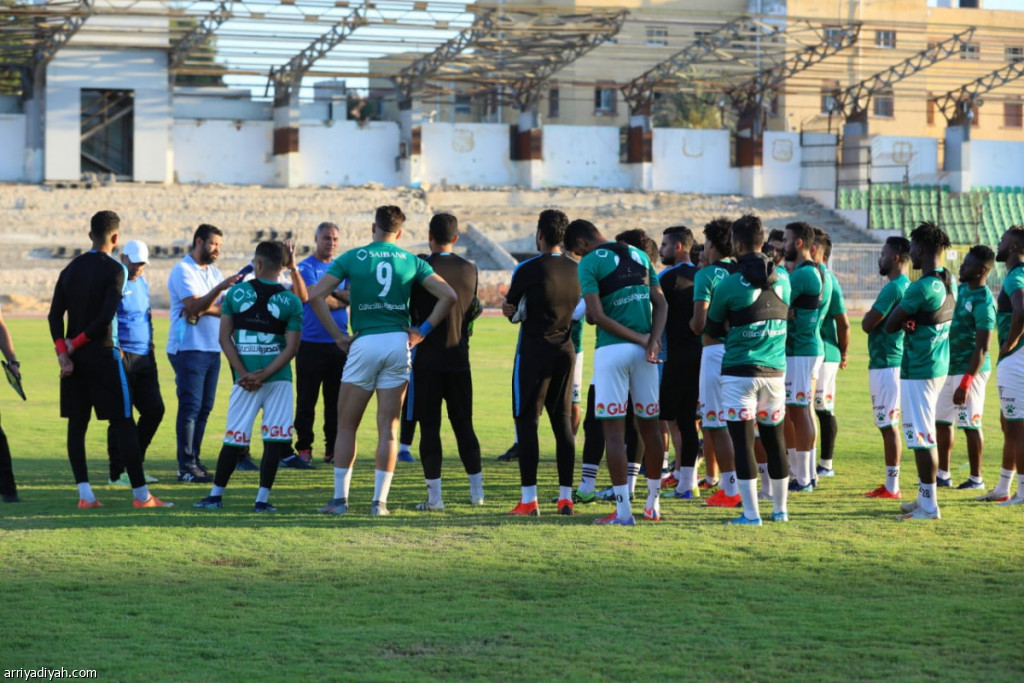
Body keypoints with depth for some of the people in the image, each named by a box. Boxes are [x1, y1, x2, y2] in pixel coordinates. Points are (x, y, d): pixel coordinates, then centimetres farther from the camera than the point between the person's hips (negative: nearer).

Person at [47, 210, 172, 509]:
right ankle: (141, 494, -2)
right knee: (123, 423, -2)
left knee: (76, 423, 9)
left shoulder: (71, 269, 10)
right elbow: (107, 316, -18)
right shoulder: (114, 269, -8)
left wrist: (63, 352, -5)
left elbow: (55, 315, 3)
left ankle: (85, 495, 5)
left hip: (74, 357, 6)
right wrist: (75, 344, -9)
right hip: (102, 355, -5)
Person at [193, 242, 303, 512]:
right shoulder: (291, 302, -1)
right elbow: (291, 348, -7)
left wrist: (245, 375, -4)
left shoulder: (235, 292, 1)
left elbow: (225, 338, -2)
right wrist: (263, 376, -8)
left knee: (234, 437, 8)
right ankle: (262, 499, 1)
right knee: (274, 438, 3)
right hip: (278, 378, -1)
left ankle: (216, 495, 12)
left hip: (245, 378, 1)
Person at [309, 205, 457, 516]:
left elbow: (316, 295, -6)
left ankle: (340, 498, 5)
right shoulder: (411, 261, 5)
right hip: (398, 343, 2)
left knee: (346, 425, 8)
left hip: (364, 344, -1)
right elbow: (449, 296, 0)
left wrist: (338, 335, -2)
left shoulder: (351, 258, 2)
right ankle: (379, 500, 1)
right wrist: (423, 330, 3)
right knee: (388, 428, 4)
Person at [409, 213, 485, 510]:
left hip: (426, 360, -4)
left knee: (429, 426, 0)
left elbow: (409, 310, -6)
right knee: (463, 424, 13)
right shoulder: (470, 270, 3)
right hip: (459, 358, 4)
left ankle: (434, 495, -2)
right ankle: (477, 490, 13)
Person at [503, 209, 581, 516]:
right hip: (565, 350, 5)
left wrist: (516, 310, 17)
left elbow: (509, 310, -4)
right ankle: (565, 497, 9)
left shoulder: (528, 269, -12)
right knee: (563, 422, 10)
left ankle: (529, 499, -6)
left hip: (533, 352, -5)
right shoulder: (577, 269, 5)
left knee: (527, 422, -2)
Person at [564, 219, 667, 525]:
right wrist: (652, 341, -4)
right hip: (644, 350, 6)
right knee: (649, 425, 13)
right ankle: (653, 502, 23)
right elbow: (661, 304, 9)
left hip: (611, 350, -6)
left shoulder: (590, 263, -6)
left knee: (614, 430, -2)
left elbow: (595, 315, -14)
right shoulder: (639, 255, 13)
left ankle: (623, 510, -5)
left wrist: (640, 338, -8)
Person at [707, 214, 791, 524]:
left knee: (743, 441, -3)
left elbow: (714, 327, 3)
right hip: (774, 371, 5)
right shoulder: (782, 281, 4)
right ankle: (780, 508, 22)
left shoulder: (729, 284, -9)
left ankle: (751, 513, -7)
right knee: (775, 440, 14)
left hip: (739, 371, -5)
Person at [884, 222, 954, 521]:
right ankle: (924, 497, 25)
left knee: (921, 436, -5)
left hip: (918, 370, -9)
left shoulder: (922, 288, -20)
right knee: (925, 435, 17)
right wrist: (910, 322, -1)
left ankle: (929, 506, -4)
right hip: (939, 365, 9)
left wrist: (903, 322, 5)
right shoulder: (948, 283, 9)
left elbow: (890, 326, -14)